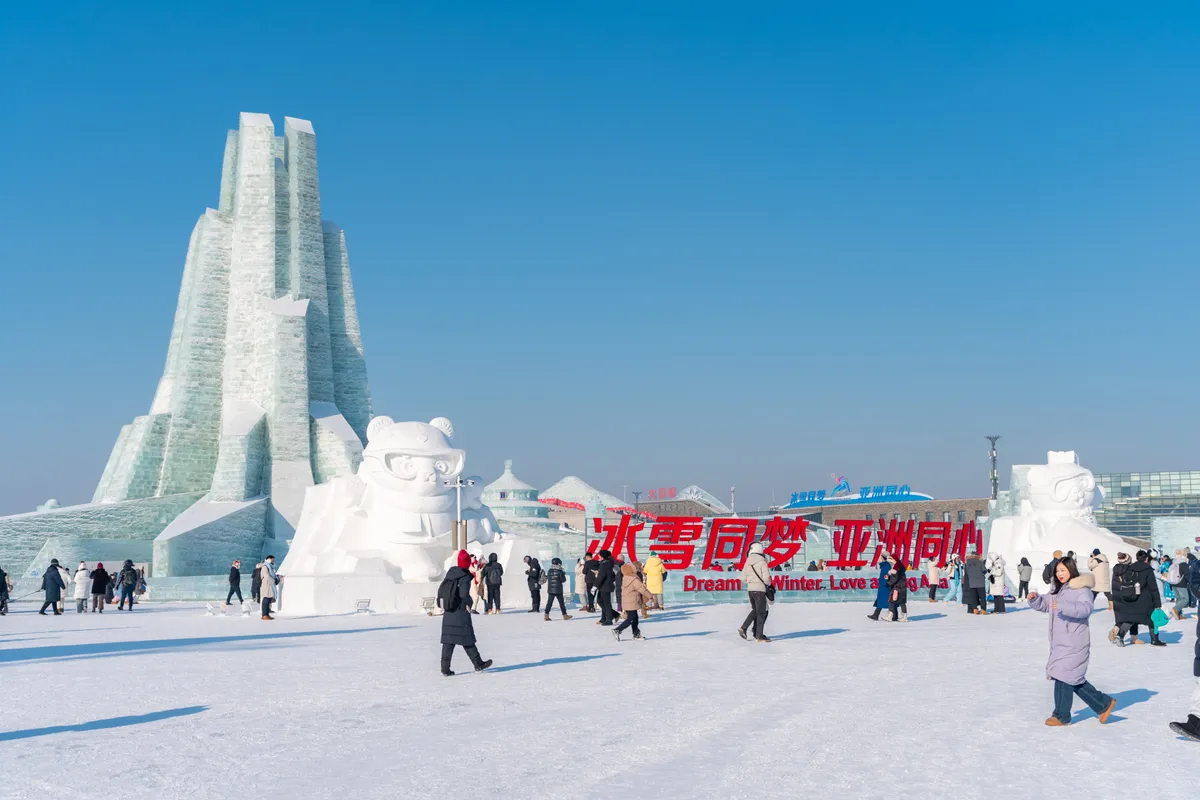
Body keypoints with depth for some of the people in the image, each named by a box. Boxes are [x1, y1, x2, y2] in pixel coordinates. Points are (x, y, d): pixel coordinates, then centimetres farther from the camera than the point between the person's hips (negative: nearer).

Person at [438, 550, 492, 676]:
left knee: (448, 640, 6)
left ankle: (445, 668, 4)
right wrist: (469, 603, -9)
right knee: (467, 640, 3)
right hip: (461, 613, -6)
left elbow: (440, 590, 12)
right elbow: (464, 594, -26)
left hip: (448, 613, 6)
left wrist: (440, 604, 19)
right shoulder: (465, 577, -15)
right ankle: (478, 664, 13)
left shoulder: (450, 572, 6)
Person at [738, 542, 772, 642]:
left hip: (750, 589, 6)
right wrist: (768, 583, 3)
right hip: (760, 589, -6)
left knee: (755, 610, 21)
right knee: (761, 612, 2)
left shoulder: (748, 562, 5)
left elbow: (743, 578, 7)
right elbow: (766, 577, -17)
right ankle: (759, 636, 1)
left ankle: (743, 628, 11)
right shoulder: (762, 561, -12)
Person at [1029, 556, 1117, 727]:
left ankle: (1061, 716, 1)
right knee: (1074, 679, 13)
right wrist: (1034, 598, 1)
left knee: (1063, 676, -8)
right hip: (1060, 643, 9)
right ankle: (1104, 704, 24)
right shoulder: (1058, 591, 18)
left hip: (1074, 643, -9)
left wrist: (1064, 607, -36)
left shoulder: (1082, 589, -10)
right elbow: (1044, 604, 22)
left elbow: (1085, 608, -26)